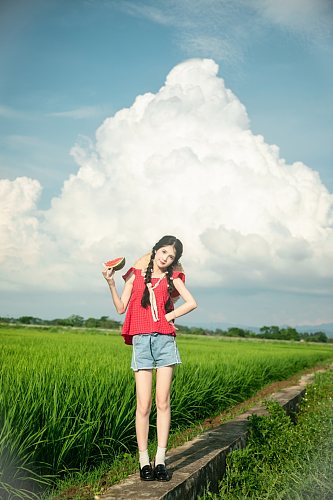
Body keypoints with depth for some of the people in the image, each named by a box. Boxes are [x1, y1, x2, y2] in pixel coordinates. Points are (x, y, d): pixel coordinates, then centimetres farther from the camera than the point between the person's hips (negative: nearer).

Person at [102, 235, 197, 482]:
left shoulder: (172, 278, 12)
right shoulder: (136, 274, 10)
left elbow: (192, 303, 4)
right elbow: (121, 308, 7)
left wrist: (169, 316, -1)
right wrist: (111, 283, -5)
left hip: (165, 341, 1)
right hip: (141, 341, -1)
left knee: (163, 403, 0)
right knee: (144, 405, -4)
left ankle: (160, 460, 5)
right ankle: (144, 461, 3)